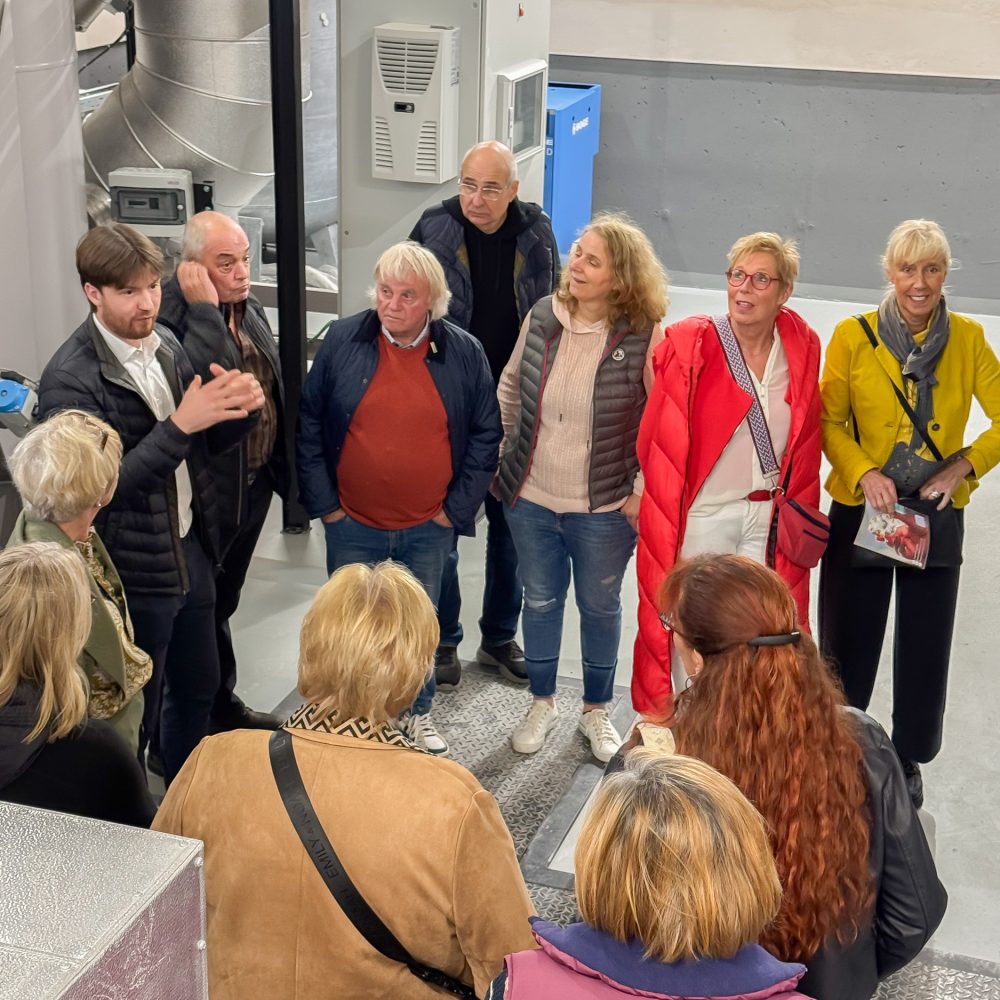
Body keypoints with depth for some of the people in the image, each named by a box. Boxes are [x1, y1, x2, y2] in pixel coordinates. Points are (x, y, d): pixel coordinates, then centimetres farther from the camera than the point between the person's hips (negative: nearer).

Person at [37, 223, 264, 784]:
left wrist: (240, 410, -11)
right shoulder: (70, 380, -20)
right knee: (135, 716, 9)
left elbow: (205, 444, 11)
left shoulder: (166, 344, 2)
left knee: (199, 687, 23)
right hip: (135, 571, -7)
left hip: (192, 550, 7)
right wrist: (179, 424, -33)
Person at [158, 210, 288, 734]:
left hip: (254, 484, 8)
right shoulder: (172, 313, -22)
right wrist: (204, 309, -32)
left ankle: (222, 704, 40)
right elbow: (203, 380, -39)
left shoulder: (250, 308, 6)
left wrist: (279, 469, 17)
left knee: (222, 603, 24)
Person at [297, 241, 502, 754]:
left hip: (429, 528, 0)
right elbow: (309, 424, -2)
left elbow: (487, 434, 0)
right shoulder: (342, 341, -8)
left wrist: (458, 508, -4)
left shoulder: (464, 353, -7)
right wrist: (323, 503, -5)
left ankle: (418, 713, 39)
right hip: (352, 524, 0)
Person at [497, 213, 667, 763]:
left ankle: (596, 710, 38)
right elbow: (510, 385, 11)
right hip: (531, 498, 3)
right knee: (540, 600, 18)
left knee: (600, 606, 16)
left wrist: (644, 488, -8)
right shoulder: (542, 316, -6)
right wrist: (495, 450, 10)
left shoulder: (645, 336, -17)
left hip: (605, 509, -3)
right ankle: (542, 703, 40)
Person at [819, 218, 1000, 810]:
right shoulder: (853, 337, -7)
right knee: (849, 646, 8)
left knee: (925, 647, 12)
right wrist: (863, 473, -19)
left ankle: (908, 761, 32)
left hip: (936, 517, 2)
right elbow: (829, 422, -4)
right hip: (861, 512, -1)